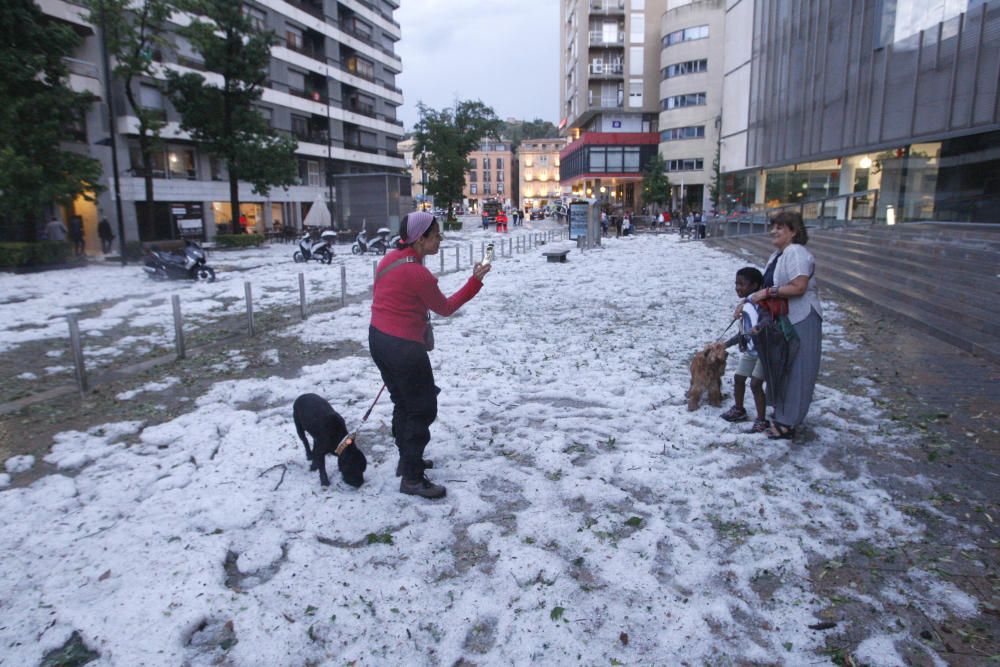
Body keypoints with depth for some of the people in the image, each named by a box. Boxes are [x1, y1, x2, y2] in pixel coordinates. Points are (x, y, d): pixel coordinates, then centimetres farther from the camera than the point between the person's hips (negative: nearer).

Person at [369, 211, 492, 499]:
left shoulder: (391, 258, 4)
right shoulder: (419, 274, -21)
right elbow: (445, 308, -8)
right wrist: (475, 280, -7)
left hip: (378, 338, 9)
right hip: (404, 347, -9)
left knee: (402, 402, 23)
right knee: (423, 410, 3)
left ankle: (407, 460, 38)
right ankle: (412, 479, 10)